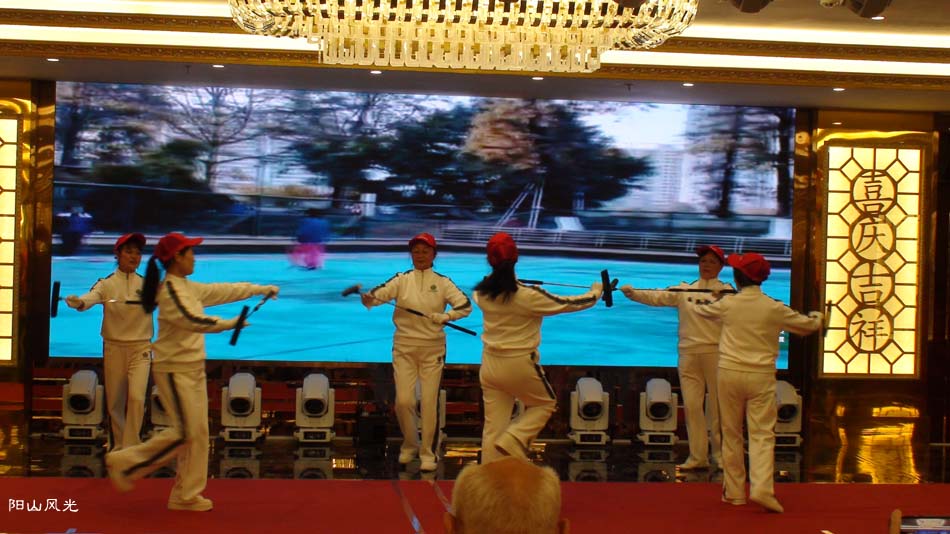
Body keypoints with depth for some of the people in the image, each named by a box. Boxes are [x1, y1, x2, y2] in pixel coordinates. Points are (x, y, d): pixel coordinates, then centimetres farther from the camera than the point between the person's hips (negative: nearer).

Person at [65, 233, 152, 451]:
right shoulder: (106, 284, 0)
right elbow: (91, 298, -19)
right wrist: (78, 302, -43)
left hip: (140, 347, 0)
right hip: (113, 347, 1)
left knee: (136, 397, -14)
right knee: (114, 401, 7)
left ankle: (131, 448, -5)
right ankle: (118, 447, 24)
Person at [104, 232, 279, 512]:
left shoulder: (189, 288, 11)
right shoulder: (171, 291, -17)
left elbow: (223, 290, 17)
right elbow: (193, 320, -30)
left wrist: (261, 289, 18)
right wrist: (229, 324, -33)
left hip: (193, 368, 9)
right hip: (174, 370, -9)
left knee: (198, 433, 8)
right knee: (184, 432, -9)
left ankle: (186, 495, 14)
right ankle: (125, 462, 5)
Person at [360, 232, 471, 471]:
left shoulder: (442, 282, 0)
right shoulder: (402, 280, 1)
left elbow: (465, 306, -7)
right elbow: (379, 294, -14)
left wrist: (443, 317, -20)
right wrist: (368, 298, -36)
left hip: (433, 349, 0)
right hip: (404, 347, 0)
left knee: (429, 402, 0)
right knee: (403, 401, -3)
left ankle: (427, 452, 14)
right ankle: (409, 445, 22)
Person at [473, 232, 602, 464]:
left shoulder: (482, 293, -6)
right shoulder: (528, 295, -19)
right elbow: (567, 304, -8)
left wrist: (498, 276, 39)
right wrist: (595, 292, 9)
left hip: (490, 365, 5)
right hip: (520, 365, -5)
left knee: (492, 426, 10)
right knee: (545, 403, 21)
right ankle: (512, 441, 1)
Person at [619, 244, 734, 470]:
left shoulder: (726, 291, 2)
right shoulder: (684, 290, 10)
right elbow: (657, 297, -2)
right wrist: (633, 293, -19)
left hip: (715, 352, -3)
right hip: (688, 352, 3)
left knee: (717, 406, 4)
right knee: (692, 405, 4)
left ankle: (720, 454, 16)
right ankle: (698, 456, 11)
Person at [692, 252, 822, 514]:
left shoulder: (727, 304, -1)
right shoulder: (774, 308, -4)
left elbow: (701, 311, 19)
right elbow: (809, 325, 9)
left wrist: (695, 301, 43)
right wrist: (816, 316, 32)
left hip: (730, 373, 1)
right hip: (761, 375, -1)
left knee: (731, 434, 12)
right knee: (762, 434, -1)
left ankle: (734, 491, 17)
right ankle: (762, 487, -17)